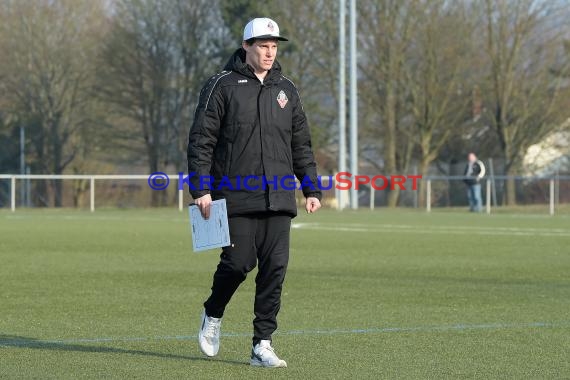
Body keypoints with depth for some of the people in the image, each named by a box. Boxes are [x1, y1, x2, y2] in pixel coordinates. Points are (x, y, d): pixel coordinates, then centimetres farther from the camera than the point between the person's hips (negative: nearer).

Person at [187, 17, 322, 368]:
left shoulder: (286, 90, 15)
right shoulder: (223, 86, 0)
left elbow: (301, 145, 20)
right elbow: (201, 140, -2)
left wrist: (312, 189, 11)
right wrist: (201, 188, -10)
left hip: (279, 199, 4)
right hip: (237, 197, -4)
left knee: (275, 268, -3)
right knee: (238, 263, -7)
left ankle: (263, 345, 2)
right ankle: (213, 315, 24)